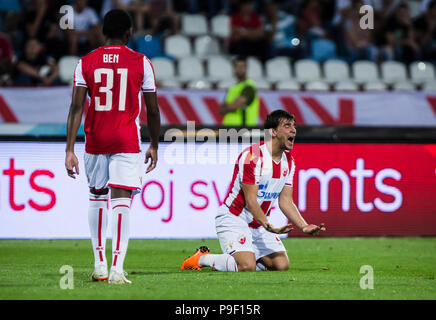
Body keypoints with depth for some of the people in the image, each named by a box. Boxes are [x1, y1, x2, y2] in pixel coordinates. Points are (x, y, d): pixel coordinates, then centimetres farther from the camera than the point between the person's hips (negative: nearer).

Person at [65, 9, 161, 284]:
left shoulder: (86, 63, 2)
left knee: (97, 197, 19)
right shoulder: (141, 63, -1)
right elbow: (152, 111, 3)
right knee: (121, 202, -6)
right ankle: (117, 268, -18)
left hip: (95, 140, 2)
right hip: (127, 142, -2)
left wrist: (70, 150, -4)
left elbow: (76, 108, -4)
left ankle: (100, 265, 22)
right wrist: (154, 146, 16)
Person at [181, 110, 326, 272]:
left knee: (282, 265, -7)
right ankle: (202, 258, -2)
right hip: (233, 218, -8)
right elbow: (250, 201, -23)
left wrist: (304, 226, -7)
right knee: (247, 266, -27)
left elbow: (285, 201, 8)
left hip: (259, 224, 8)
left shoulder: (289, 162, 5)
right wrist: (269, 227, -35)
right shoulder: (252, 156, -21)